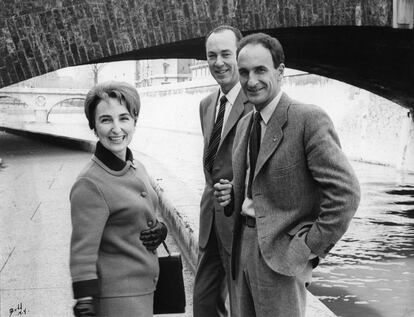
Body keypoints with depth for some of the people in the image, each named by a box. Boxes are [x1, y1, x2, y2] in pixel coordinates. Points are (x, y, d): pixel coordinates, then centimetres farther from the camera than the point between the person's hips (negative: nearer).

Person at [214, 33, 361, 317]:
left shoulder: (310, 119, -14)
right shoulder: (245, 124, 12)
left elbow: (345, 192, -19)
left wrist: (310, 247, -16)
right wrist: (232, 195, 3)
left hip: (281, 253, -7)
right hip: (244, 245, 7)